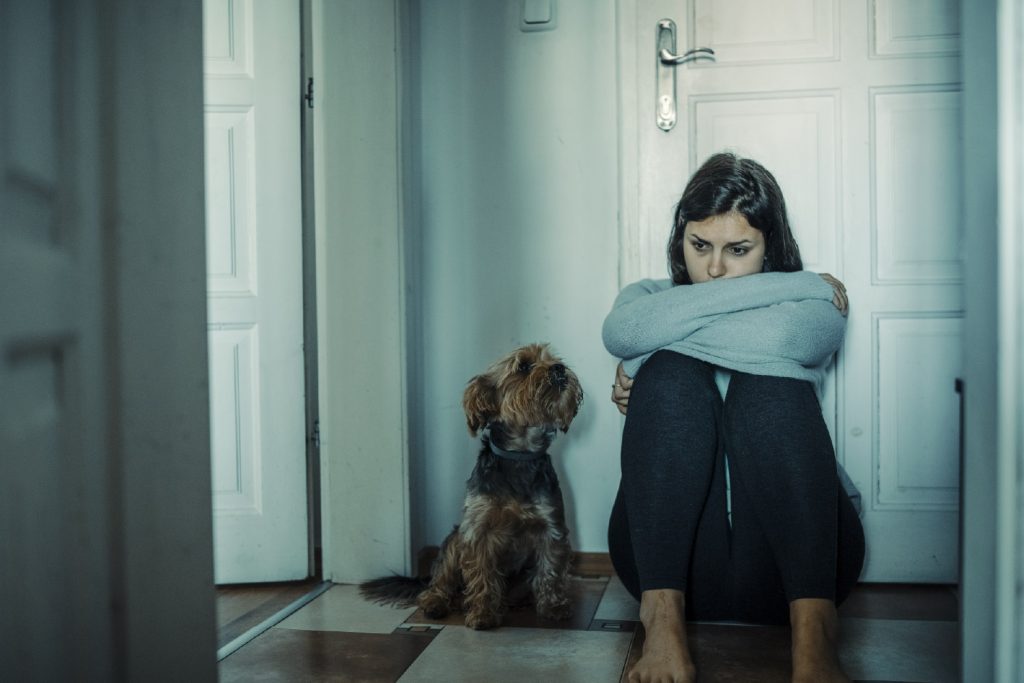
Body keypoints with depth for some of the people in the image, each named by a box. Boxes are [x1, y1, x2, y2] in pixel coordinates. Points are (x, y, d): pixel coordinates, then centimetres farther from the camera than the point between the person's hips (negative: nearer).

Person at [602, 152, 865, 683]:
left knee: (771, 380, -25)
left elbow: (776, 336, -16)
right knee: (671, 374, -22)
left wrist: (649, 358, -7)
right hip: (668, 551, 1)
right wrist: (792, 284, -10)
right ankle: (662, 612, -32)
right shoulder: (651, 296, 15)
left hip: (792, 554, 0)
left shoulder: (815, 307, 11)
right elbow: (621, 331, -13)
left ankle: (813, 628, -37)